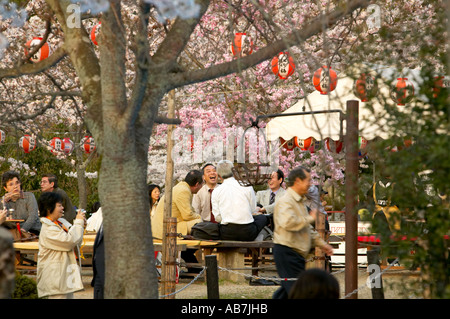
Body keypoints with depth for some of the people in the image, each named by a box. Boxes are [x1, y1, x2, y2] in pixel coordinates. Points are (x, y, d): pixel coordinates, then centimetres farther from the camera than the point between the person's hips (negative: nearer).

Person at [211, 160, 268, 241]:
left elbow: (218, 218, 3)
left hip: (226, 235, 1)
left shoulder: (216, 192, 3)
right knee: (263, 218, 28)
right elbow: (253, 209, 9)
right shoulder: (247, 186, 1)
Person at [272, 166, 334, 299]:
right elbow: (288, 223, -34)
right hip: (286, 252, -10)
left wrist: (321, 243, 24)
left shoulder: (300, 202, 19)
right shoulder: (285, 202, -15)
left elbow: (307, 229, 29)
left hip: (296, 254, 10)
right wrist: (310, 218, -22)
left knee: (287, 289, 15)